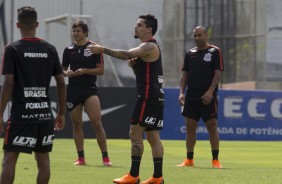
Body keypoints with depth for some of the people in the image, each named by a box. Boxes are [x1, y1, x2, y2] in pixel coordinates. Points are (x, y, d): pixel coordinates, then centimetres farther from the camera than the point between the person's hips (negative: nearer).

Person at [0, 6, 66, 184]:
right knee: (43, 157, 10)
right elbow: (61, 83, 7)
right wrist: (62, 113, 15)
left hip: (21, 113, -4)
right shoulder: (50, 49, 7)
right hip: (45, 112, 4)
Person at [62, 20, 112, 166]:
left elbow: (101, 70, -3)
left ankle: (105, 157, -9)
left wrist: (84, 71, -15)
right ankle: (81, 158, 12)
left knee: (97, 123, -13)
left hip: (90, 89, -4)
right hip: (73, 91, 4)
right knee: (76, 124, 5)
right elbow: (63, 69, 16)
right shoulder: (69, 49, 9)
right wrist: (67, 73, -7)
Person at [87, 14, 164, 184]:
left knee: (136, 134, -9)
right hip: (155, 96, 10)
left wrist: (103, 49, -26)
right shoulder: (147, 47, 20)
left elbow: (127, 55, -28)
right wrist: (134, 64, 5)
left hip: (148, 96, -10)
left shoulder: (149, 47, -12)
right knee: (153, 136, 9)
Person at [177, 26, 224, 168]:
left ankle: (215, 160, 1)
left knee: (212, 127, -3)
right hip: (191, 97, 5)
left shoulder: (215, 52, -2)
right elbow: (185, 75, 13)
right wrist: (182, 92, 0)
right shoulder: (190, 54, 12)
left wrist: (210, 92, -17)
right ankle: (189, 160, 8)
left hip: (208, 97, -5)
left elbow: (217, 74, -7)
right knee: (190, 127, 3)